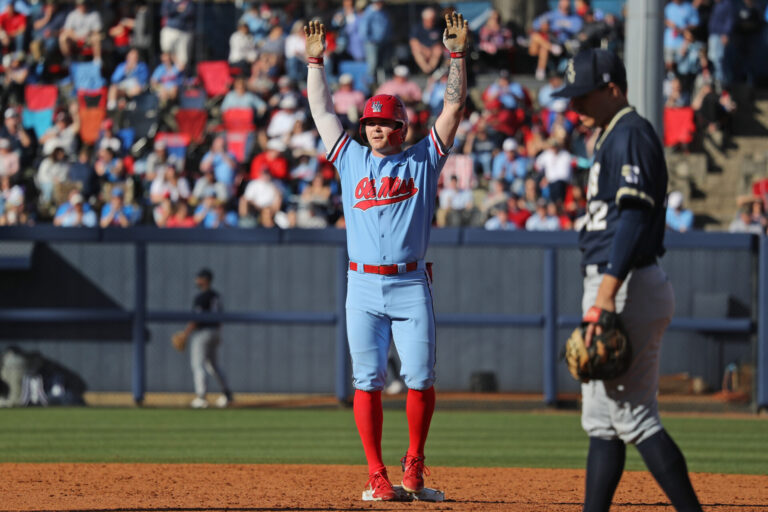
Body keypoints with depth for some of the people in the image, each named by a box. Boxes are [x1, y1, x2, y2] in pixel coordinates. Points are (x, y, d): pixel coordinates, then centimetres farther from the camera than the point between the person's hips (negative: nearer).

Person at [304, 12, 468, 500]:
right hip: (363, 286, 1)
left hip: (411, 286, -1)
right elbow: (322, 111, 18)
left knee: (420, 378, -7)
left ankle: (414, 461, 9)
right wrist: (316, 61, 14)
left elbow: (454, 106, 6)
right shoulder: (352, 159, 15)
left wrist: (458, 55, 0)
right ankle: (377, 474, 0)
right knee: (368, 382, -2)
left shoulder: (423, 160, 10)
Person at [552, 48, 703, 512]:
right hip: (614, 291, 11)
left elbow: (633, 219, -22)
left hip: (628, 288, -11)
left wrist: (605, 298, -29)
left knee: (634, 417, -12)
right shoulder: (614, 138, 21)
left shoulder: (630, 135, -12)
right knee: (602, 419, 10)